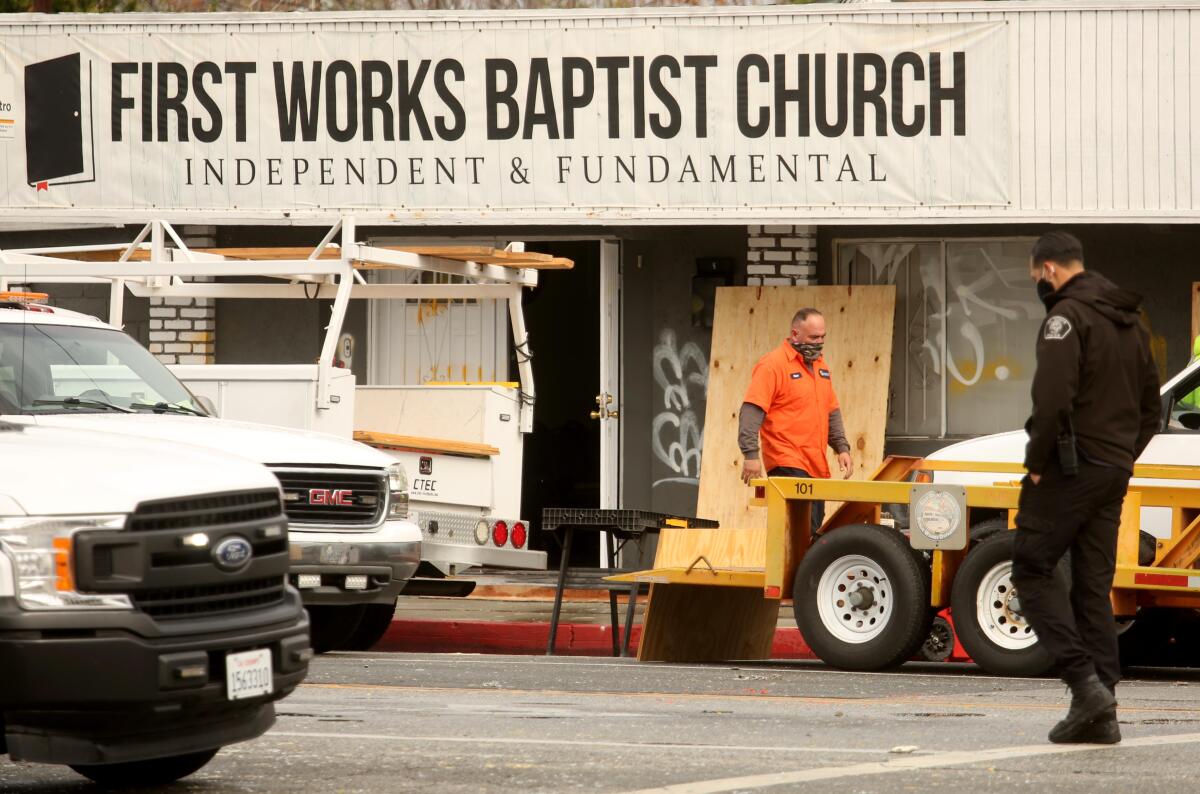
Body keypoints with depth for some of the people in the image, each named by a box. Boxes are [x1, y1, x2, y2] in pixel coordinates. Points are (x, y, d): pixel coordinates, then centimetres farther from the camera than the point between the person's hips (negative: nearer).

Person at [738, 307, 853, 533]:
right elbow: (751, 412, -14)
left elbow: (832, 412, 26)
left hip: (817, 467, 8)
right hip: (788, 464, -8)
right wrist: (751, 454, -21)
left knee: (814, 530, 5)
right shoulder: (773, 365, -7)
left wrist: (842, 447, 15)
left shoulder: (820, 364, 18)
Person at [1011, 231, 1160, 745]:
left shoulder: (1067, 316, -10)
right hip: (1114, 473, 8)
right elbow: (1150, 408, 23)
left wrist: (1036, 463, -12)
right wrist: (1122, 458, 18)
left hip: (1070, 469, -8)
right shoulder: (1128, 322, 19)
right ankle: (1100, 715, 4)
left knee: (1033, 571, -2)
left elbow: (1054, 399, -22)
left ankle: (1084, 681, -17)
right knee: (1093, 586, 8)